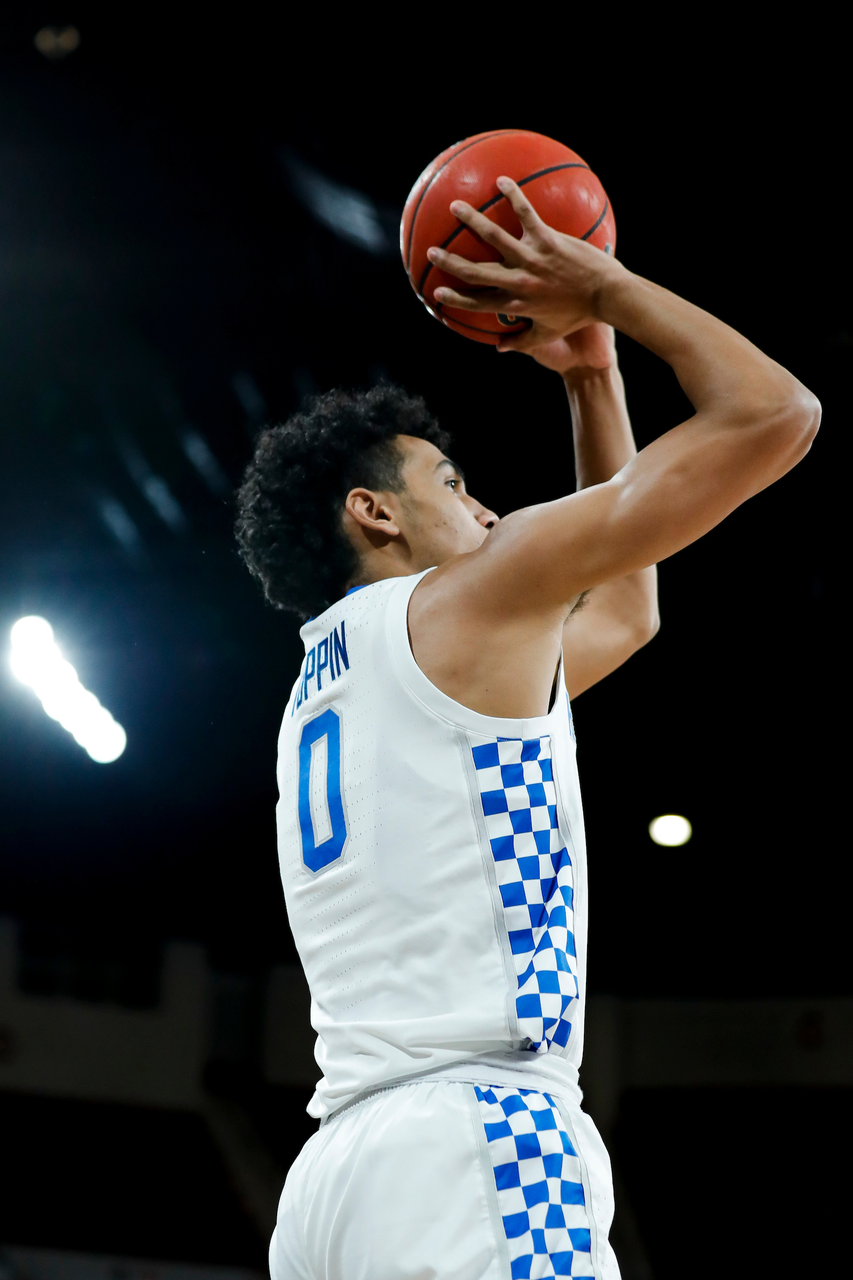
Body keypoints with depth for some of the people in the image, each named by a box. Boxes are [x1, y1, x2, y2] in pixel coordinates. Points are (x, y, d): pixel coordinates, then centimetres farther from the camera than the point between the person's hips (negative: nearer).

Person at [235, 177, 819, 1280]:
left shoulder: (322, 689, 27)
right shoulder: (464, 602, 3)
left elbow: (625, 610, 41)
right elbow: (771, 415, 2)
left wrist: (592, 371, 38)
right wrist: (605, 291, 16)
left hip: (335, 1169, 9)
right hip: (471, 1147, -9)